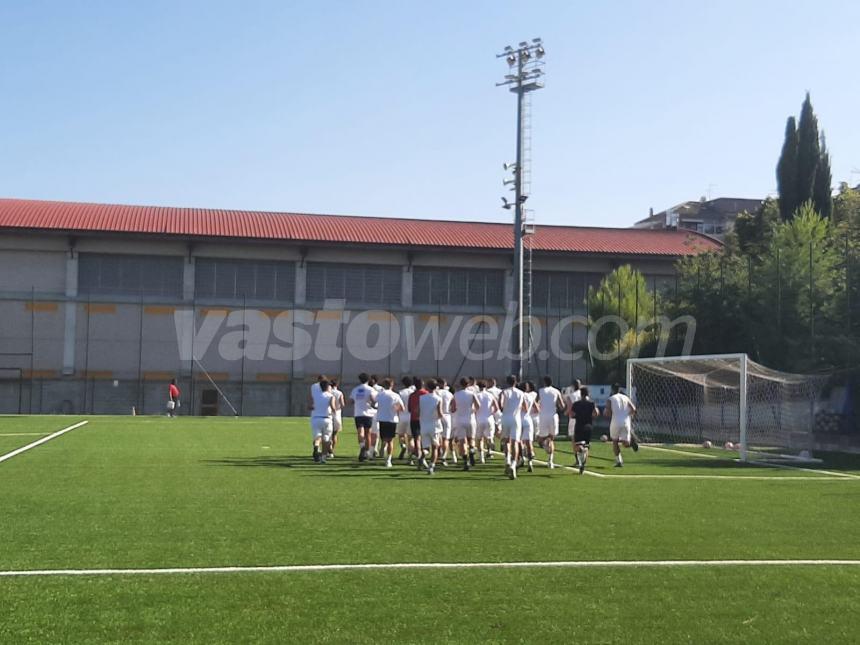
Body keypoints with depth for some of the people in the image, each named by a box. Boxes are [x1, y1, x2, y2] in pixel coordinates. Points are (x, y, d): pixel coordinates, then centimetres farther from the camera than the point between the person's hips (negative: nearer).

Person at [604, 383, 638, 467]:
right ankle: (631, 439, -28)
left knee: (615, 441, 17)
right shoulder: (626, 398, 11)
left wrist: (604, 412, 14)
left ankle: (619, 461, 10)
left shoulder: (610, 399, 1)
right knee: (626, 444, 6)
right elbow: (633, 409, 0)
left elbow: (608, 413, -8)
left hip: (615, 423, -2)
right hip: (626, 422, 2)